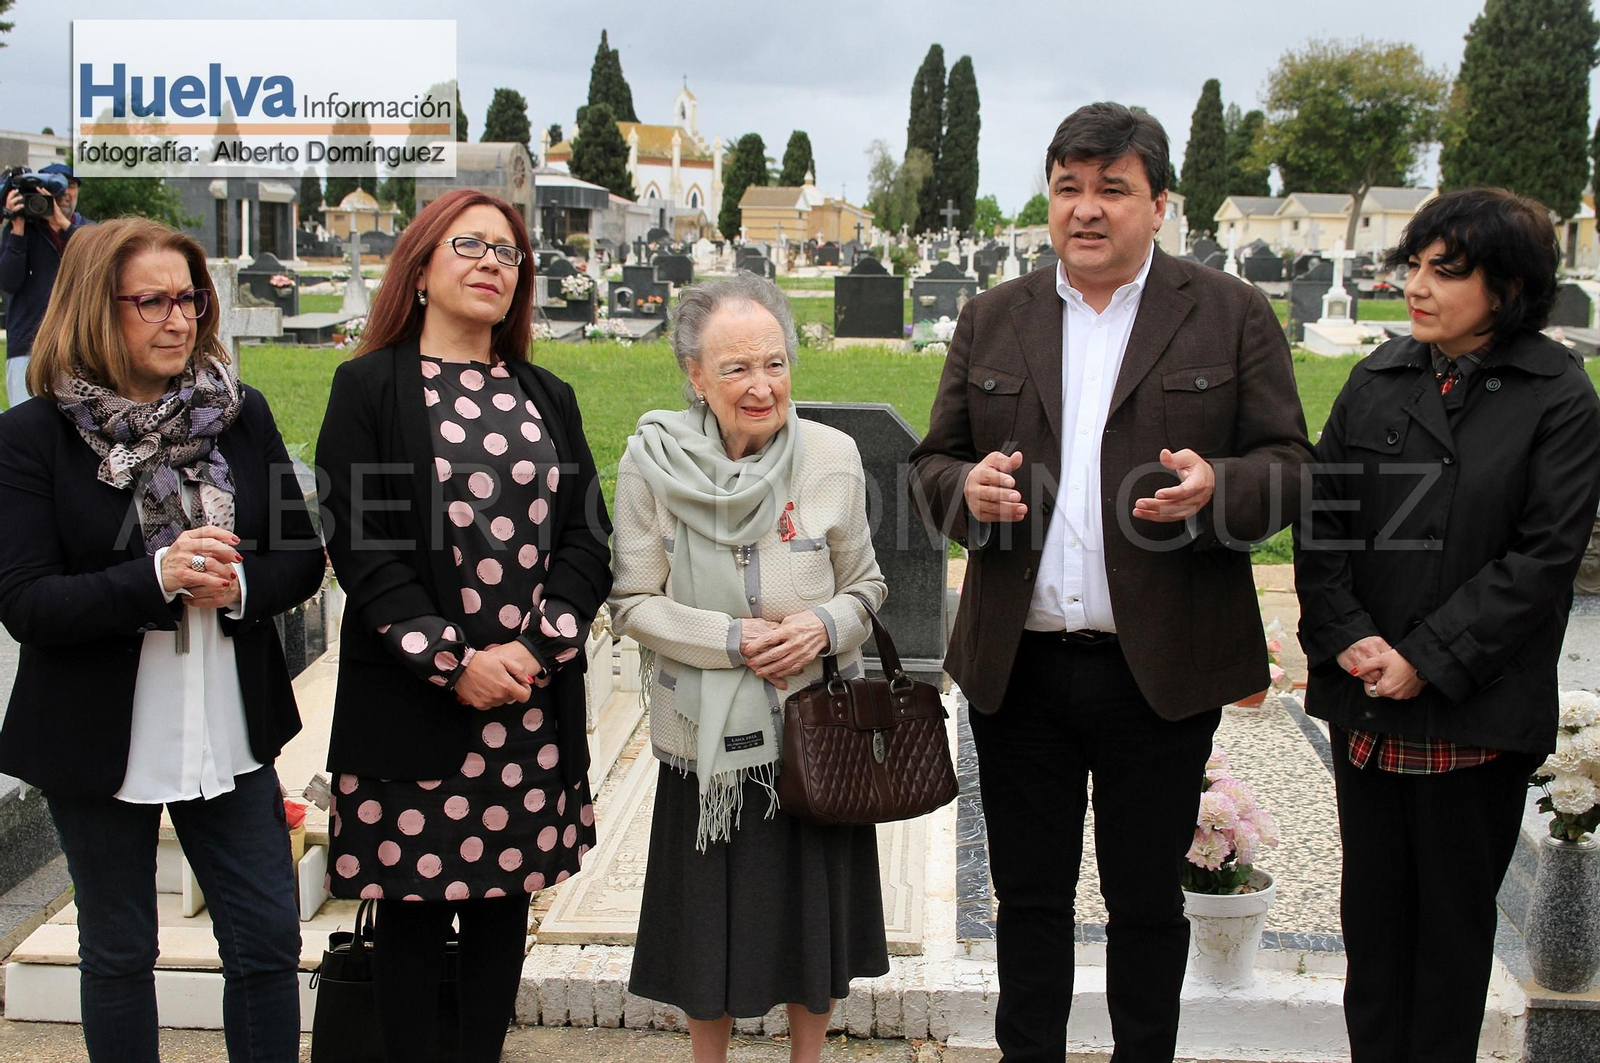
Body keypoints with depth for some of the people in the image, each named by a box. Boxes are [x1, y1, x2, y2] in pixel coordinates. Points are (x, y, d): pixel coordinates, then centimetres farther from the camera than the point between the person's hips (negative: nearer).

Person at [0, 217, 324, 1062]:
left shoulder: (238, 413, 2)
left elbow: (303, 557, 5)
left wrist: (238, 585, -16)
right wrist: (157, 577, -27)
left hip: (230, 732, 3)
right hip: (101, 744, -2)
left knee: (268, 939, 7)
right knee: (118, 953, 14)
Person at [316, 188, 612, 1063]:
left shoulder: (548, 397, 12)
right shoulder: (369, 387, 0)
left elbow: (588, 538, 5)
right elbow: (360, 544, -8)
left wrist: (538, 646, -10)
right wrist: (451, 660, -14)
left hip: (535, 693, 4)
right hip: (411, 701, -3)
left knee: (506, 895, 10)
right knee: (414, 902, 4)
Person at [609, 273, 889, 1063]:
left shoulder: (833, 456, -7)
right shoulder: (652, 462, -10)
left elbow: (865, 586, 4)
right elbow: (632, 603, -6)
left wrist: (825, 626, -17)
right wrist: (733, 641, -18)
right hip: (706, 735, -1)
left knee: (815, 915, 15)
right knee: (711, 925, 13)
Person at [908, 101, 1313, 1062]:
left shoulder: (1232, 315, 2)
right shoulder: (993, 320, 10)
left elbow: (1289, 466, 0)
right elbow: (932, 464, 11)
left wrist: (1216, 487, -22)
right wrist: (966, 487, -12)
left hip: (1160, 669, -2)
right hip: (1017, 665, 2)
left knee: (1148, 902, 11)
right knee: (1028, 898, 14)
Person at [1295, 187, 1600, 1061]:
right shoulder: (1377, 381, 6)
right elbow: (1319, 518, 5)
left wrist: (1428, 660, -15)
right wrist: (1345, 636, -9)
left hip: (1476, 711, -4)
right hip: (1364, 698, 4)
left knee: (1455, 912, 10)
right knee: (1371, 905, 14)